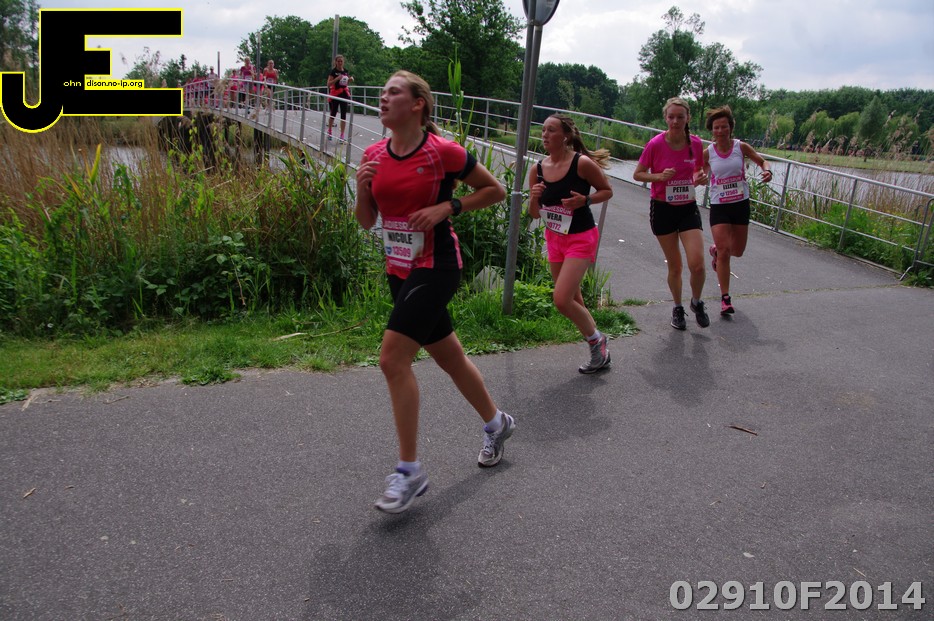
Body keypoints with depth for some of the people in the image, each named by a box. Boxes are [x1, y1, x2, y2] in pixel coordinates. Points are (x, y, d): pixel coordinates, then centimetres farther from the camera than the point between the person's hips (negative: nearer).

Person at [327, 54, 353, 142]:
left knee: (343, 114, -1)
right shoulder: (333, 71, -6)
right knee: (333, 113, 8)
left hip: (344, 94, 3)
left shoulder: (346, 72, 7)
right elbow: (329, 84, -10)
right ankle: (329, 131, 27)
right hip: (335, 95, -3)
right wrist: (337, 78, -22)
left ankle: (342, 135, 2)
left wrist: (350, 80, -2)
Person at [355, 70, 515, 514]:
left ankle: (409, 471, -4)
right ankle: (496, 422, 42)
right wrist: (362, 188, -9)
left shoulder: (443, 151, -12)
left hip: (435, 268, -7)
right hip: (399, 270, 7)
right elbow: (366, 221, 10)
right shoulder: (374, 154, 6)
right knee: (449, 357, 18)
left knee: (393, 357, -17)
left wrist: (446, 208, -13)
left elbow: (495, 190, -2)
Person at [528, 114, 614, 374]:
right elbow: (534, 213, 5)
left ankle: (596, 339, 12)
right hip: (554, 238, 6)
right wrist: (533, 197, -16)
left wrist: (584, 200, -20)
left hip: (581, 238, -6)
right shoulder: (537, 170, -1)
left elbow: (607, 191, -3)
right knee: (573, 301, 15)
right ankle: (599, 352, 34)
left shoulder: (582, 163, -16)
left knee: (562, 300, -16)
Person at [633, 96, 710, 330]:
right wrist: (659, 176, -21)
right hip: (663, 209, -2)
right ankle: (677, 308, 31)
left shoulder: (695, 143, -3)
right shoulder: (655, 144, -12)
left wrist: (701, 177, -10)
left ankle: (697, 302, 19)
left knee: (697, 264, -10)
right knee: (675, 266, 8)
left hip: (688, 208, 2)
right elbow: (637, 174, -4)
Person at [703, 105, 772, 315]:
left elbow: (761, 161, 7)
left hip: (741, 204, 2)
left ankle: (715, 250, 49)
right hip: (719, 206, -2)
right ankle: (725, 298, 1)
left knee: (737, 251, 12)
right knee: (724, 251, -10)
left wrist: (766, 171, -16)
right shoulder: (707, 153, -6)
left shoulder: (741, 147, -4)